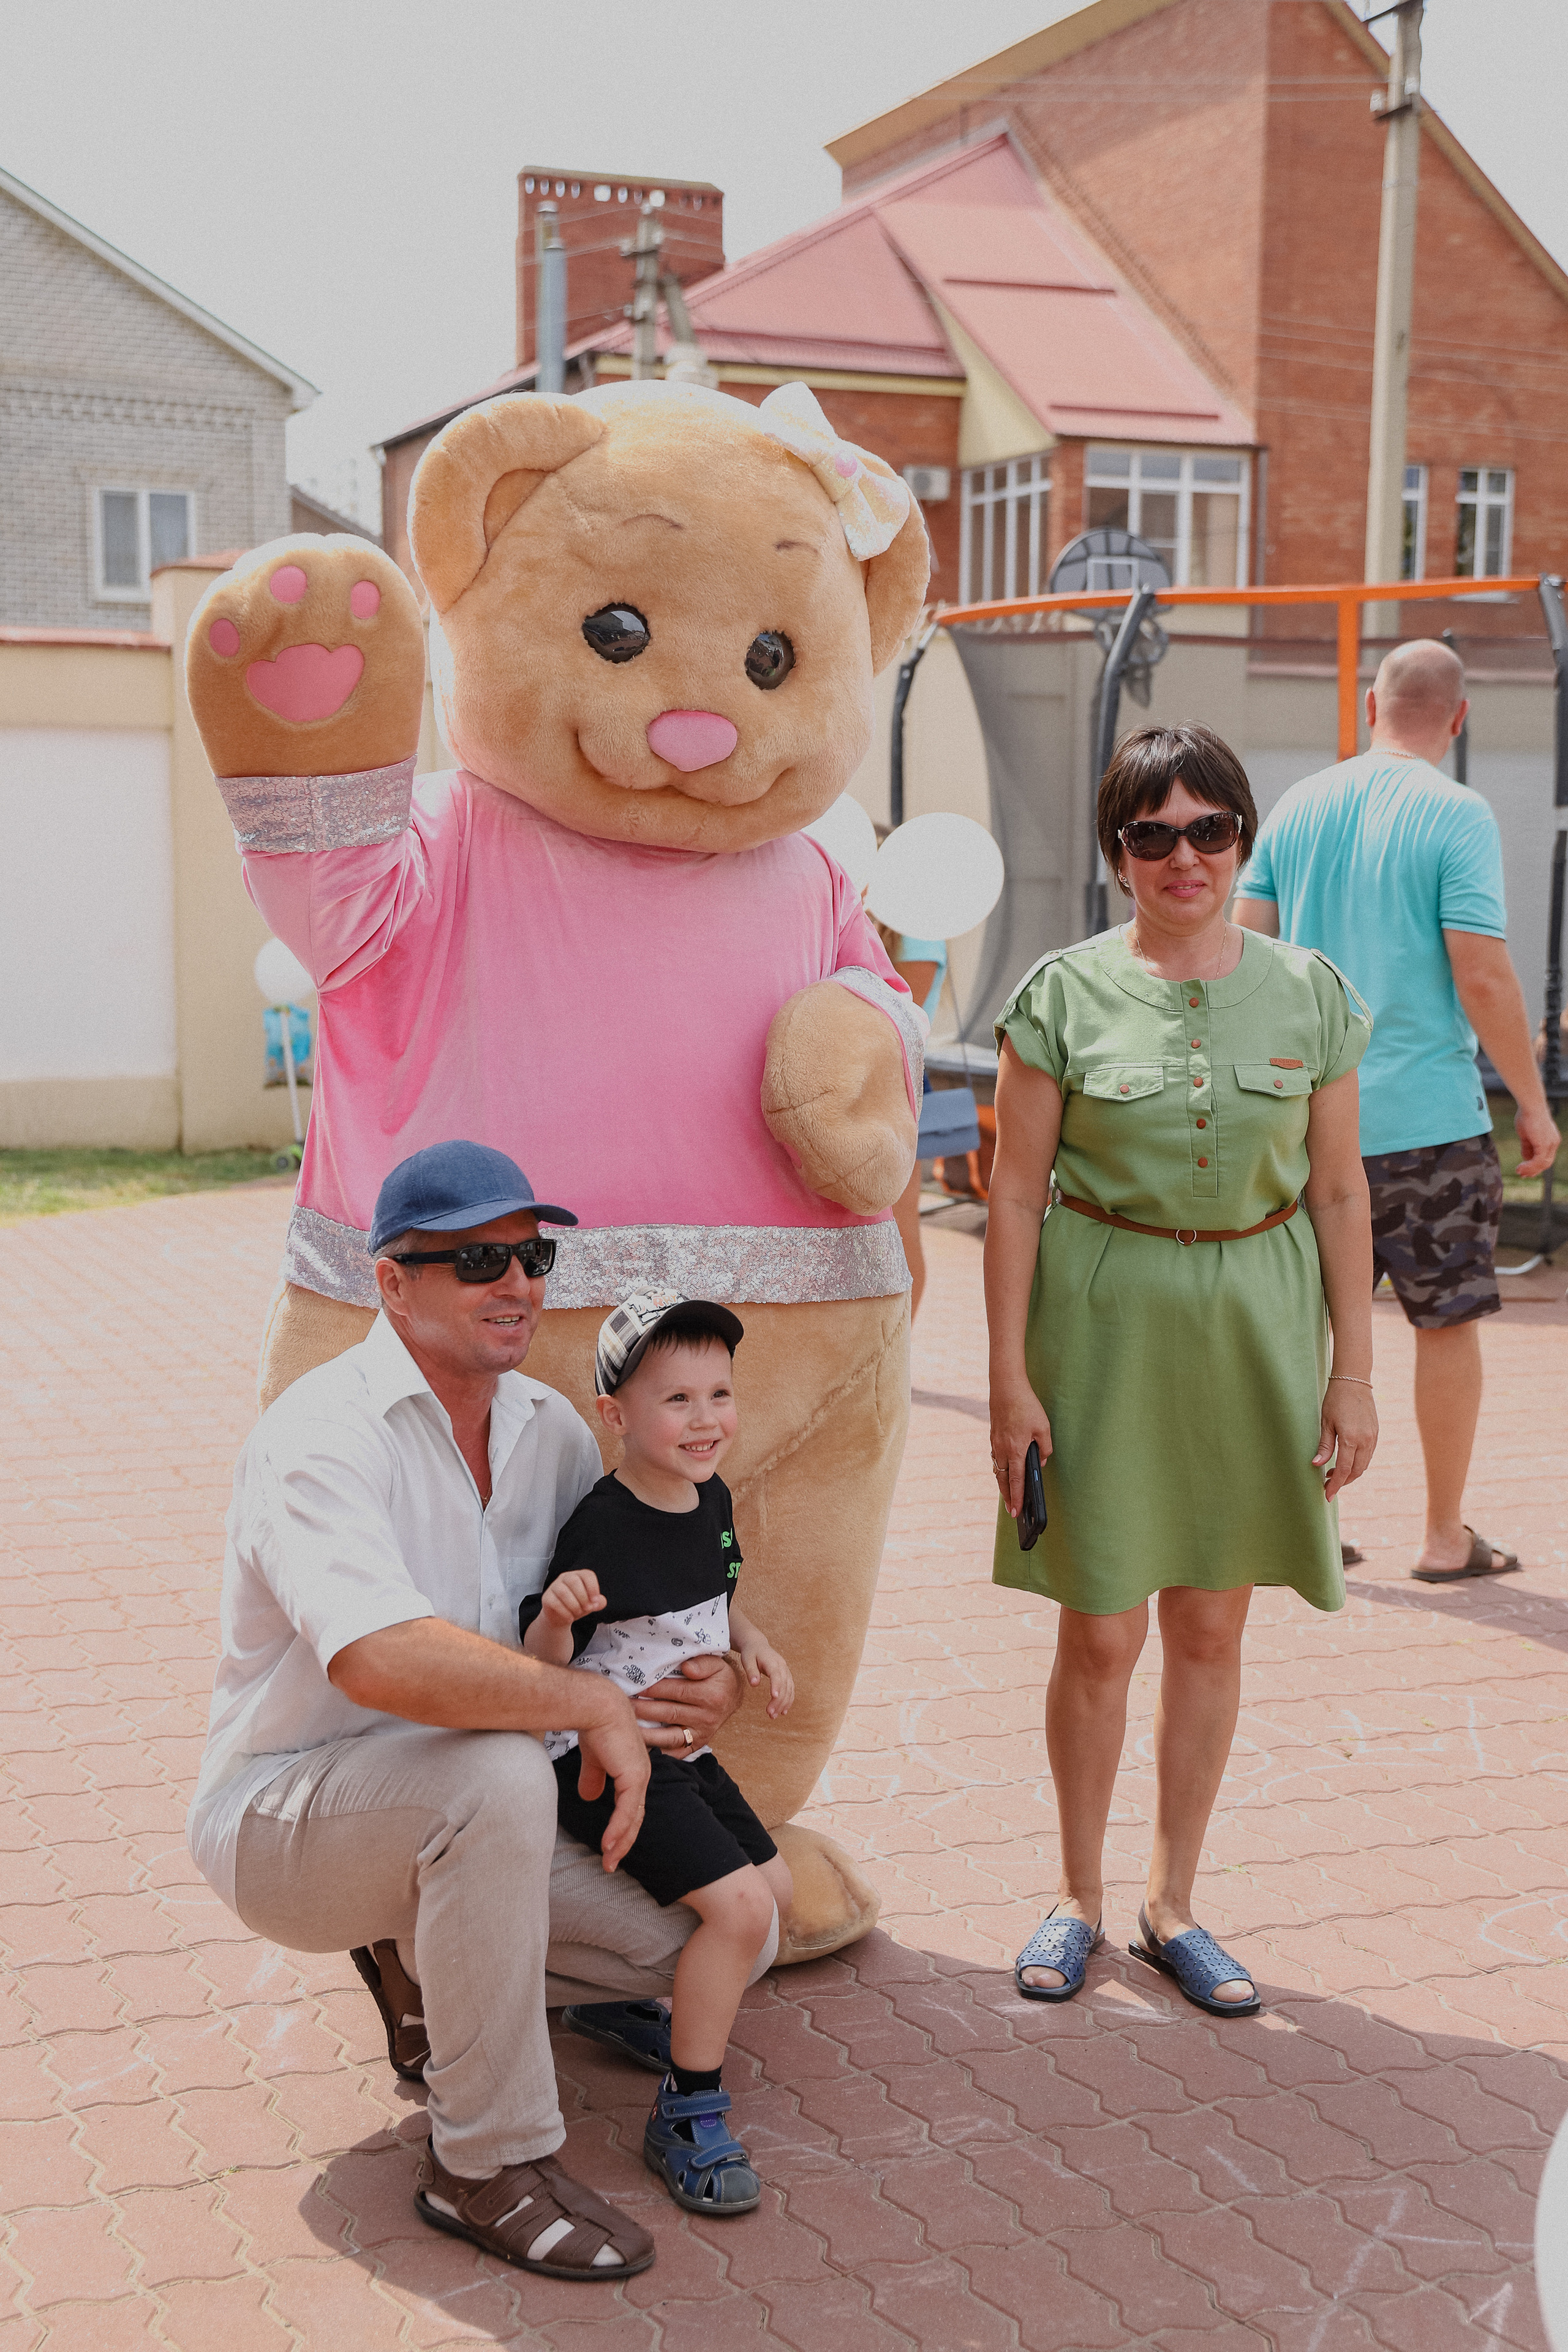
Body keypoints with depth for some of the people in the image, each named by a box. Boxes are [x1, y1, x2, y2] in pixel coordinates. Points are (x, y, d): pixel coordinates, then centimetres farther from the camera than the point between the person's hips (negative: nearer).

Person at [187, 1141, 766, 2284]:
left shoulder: (549, 1428, 2)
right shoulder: (322, 1437, -23)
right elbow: (381, 1659, -40)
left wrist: (717, 1677, -11)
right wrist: (596, 1704, -33)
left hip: (459, 1815, 7)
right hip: (282, 1818, -7)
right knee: (495, 1773, -38)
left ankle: (423, 1956, 19)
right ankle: (489, 2163, -21)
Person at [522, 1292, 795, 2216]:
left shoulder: (712, 1500, 2)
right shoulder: (601, 1527, -22)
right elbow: (540, 1660, -18)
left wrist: (754, 1643, 3)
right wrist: (558, 1613, -40)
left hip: (681, 1751, 9)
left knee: (777, 1890, 15)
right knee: (737, 1905, -21)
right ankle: (688, 2114, -7)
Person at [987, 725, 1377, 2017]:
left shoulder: (1310, 993, 2)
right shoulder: (1065, 992, -4)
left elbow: (1340, 1192, 5)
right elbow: (1016, 1192, -2)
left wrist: (1355, 1369, 2)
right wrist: (1009, 1376, -6)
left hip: (1256, 1325, 2)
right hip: (1102, 1320, -2)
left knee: (1211, 1626, 10)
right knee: (1099, 1631, 3)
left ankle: (1174, 1905, 26)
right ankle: (1080, 1899, 24)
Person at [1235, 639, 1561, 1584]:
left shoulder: (1296, 808, 6)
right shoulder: (1457, 816, -9)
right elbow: (1483, 978, -14)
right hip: (1426, 1113, -5)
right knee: (1448, 1320, 6)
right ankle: (1447, 1538, 13)